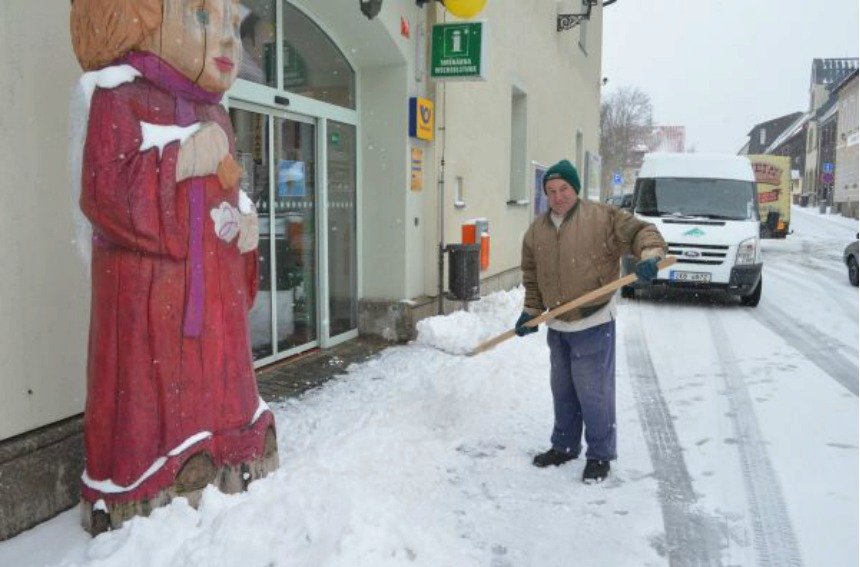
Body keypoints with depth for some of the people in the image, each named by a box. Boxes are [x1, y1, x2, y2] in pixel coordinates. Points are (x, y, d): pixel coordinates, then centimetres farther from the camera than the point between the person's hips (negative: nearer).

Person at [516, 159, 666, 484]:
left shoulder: (602, 218, -7)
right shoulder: (537, 231, 8)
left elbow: (641, 232, -8)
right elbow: (532, 276, 15)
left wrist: (649, 255, -28)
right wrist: (531, 311, 9)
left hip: (593, 325, -5)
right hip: (557, 327, 6)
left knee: (594, 393, -2)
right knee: (563, 391, 17)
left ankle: (600, 455, 15)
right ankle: (564, 446, 34)